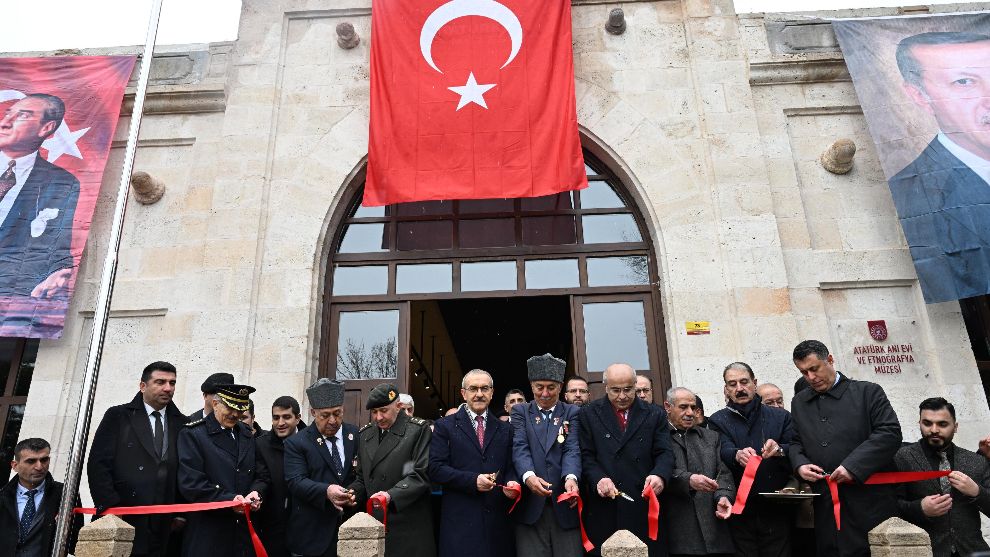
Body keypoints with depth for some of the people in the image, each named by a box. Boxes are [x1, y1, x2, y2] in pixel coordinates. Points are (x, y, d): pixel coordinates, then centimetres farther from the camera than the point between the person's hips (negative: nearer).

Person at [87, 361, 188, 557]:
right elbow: (98, 465, -3)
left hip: (165, 526, 2)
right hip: (122, 521, -2)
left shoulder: (183, 423, 10)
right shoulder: (118, 416, 4)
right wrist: (110, 508, -10)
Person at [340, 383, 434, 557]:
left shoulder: (418, 430, -5)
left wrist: (391, 495, -24)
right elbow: (362, 478, 18)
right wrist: (353, 493, -2)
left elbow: (421, 475, -13)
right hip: (373, 524, 5)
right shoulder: (365, 434, 13)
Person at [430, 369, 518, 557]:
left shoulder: (505, 429, 13)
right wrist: (472, 480, -15)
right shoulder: (445, 427, 3)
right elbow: (436, 468, -5)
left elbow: (510, 468, 12)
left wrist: (512, 483, -10)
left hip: (498, 518, 3)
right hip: (460, 519, -3)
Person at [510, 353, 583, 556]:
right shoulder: (520, 412, 10)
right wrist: (528, 476, -25)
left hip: (565, 505, 0)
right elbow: (520, 448, -5)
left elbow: (572, 449, -4)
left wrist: (571, 478, -25)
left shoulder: (572, 413, 10)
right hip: (530, 506, 0)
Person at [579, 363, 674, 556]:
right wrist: (598, 479, -17)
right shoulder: (589, 414, 7)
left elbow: (664, 453, 2)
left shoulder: (655, 414, 9)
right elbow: (586, 456, 2)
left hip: (645, 505, 1)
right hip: (604, 507, -1)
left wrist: (659, 475, -19)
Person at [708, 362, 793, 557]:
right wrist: (737, 455, -34)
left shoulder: (781, 417, 9)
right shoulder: (718, 421, 5)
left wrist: (779, 451, -22)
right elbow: (723, 451, -11)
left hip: (776, 509, 1)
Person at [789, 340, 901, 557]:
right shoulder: (799, 403, 16)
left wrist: (853, 465, -16)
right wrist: (800, 465, -3)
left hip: (869, 501, -3)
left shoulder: (868, 392, 2)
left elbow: (890, 433, -8)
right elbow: (795, 442, 19)